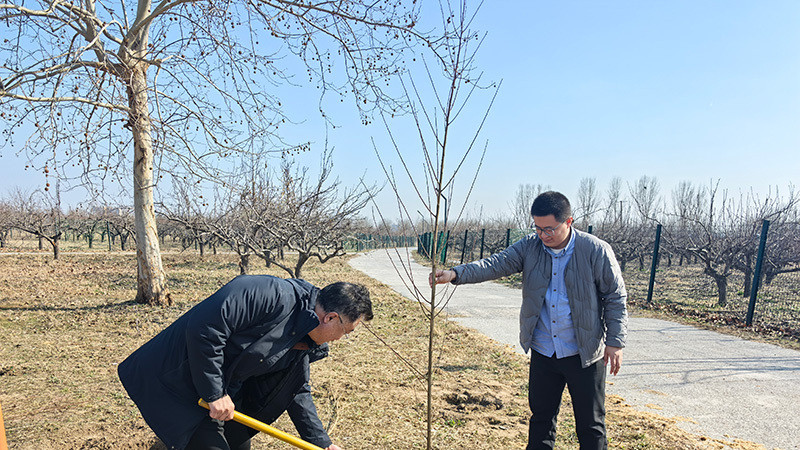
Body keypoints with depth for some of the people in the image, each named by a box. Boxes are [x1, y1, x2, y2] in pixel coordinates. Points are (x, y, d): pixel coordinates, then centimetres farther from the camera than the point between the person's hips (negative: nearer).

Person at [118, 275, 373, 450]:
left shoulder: (303, 344, 2)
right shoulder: (274, 296, -29)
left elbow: (298, 392, 14)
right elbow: (204, 326, -32)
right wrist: (214, 394, -23)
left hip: (226, 391, 9)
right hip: (177, 384, -9)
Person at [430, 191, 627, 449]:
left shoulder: (596, 251, -11)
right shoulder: (530, 247, -3)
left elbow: (615, 297, -3)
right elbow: (496, 264, -14)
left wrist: (615, 342, -6)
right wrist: (455, 274, -28)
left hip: (585, 354, -3)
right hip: (542, 353, 3)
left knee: (590, 424, 12)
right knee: (541, 418, 18)